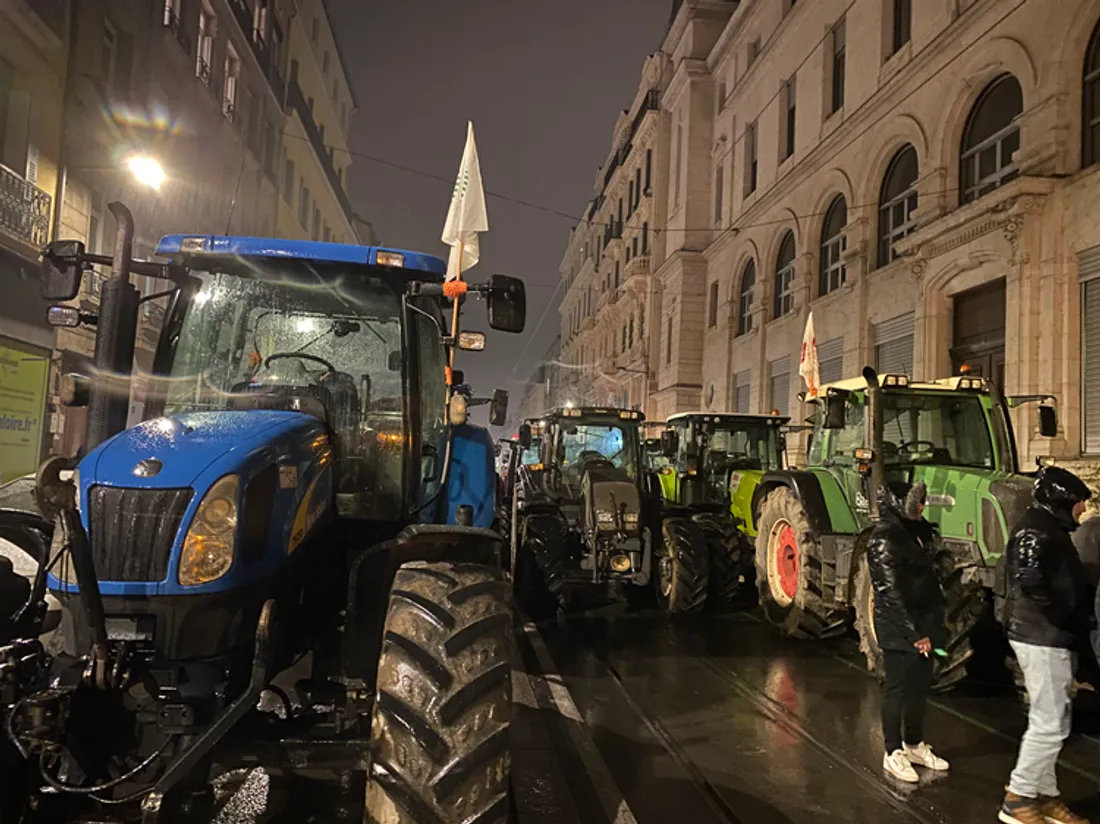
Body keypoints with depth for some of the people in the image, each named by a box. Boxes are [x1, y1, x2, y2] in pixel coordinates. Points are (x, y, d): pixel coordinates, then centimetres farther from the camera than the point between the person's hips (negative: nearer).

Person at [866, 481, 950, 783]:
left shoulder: (916, 530, 8)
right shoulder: (884, 537, -18)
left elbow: (927, 576, 13)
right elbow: (892, 593, -20)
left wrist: (932, 624, 8)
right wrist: (914, 633, -19)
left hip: (923, 625, 8)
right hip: (898, 629, -8)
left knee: (920, 687, 17)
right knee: (898, 689, 3)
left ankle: (915, 745, 32)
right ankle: (893, 753, 16)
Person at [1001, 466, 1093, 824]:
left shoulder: (1049, 528, 16)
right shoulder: (1036, 530, -17)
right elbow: (1030, 580, -32)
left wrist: (1073, 622, 9)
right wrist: (1065, 617, -22)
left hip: (1050, 638, 11)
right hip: (1043, 639, -11)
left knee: (1051, 721, 16)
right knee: (1049, 723, -5)